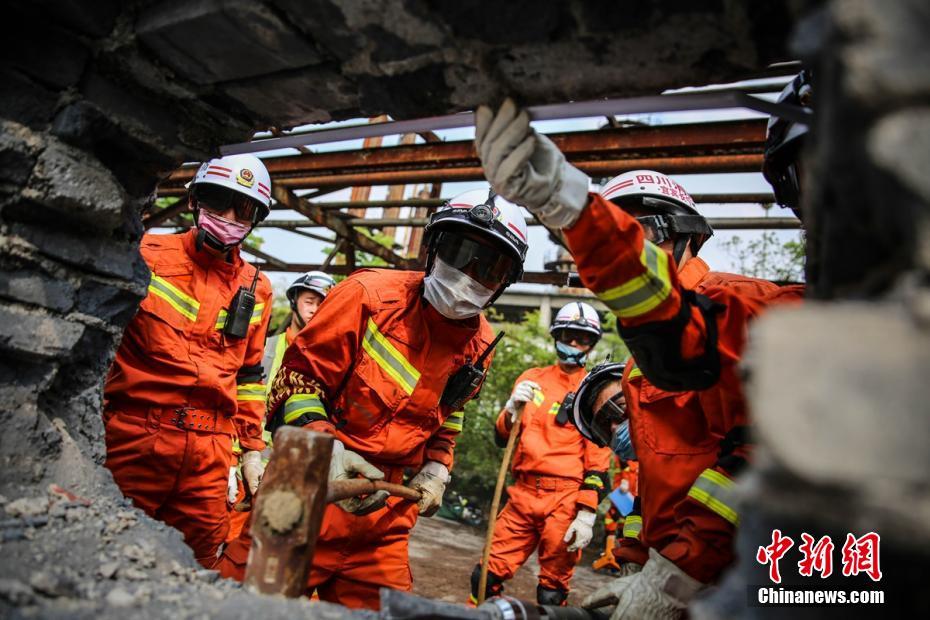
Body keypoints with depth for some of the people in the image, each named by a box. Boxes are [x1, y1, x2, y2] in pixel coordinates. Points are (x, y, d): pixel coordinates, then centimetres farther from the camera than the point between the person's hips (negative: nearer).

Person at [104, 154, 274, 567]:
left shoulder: (255, 289, 11)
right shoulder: (147, 257, -1)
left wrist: (252, 448, 15)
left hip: (209, 454, 3)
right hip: (134, 440, -3)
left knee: (198, 565, 8)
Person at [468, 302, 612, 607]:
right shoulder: (532, 378, 11)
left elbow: (598, 458, -3)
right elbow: (502, 438, 11)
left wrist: (587, 513, -10)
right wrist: (512, 408, -9)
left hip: (565, 500, -3)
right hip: (523, 494, 3)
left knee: (551, 594, 6)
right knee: (486, 577, 4)